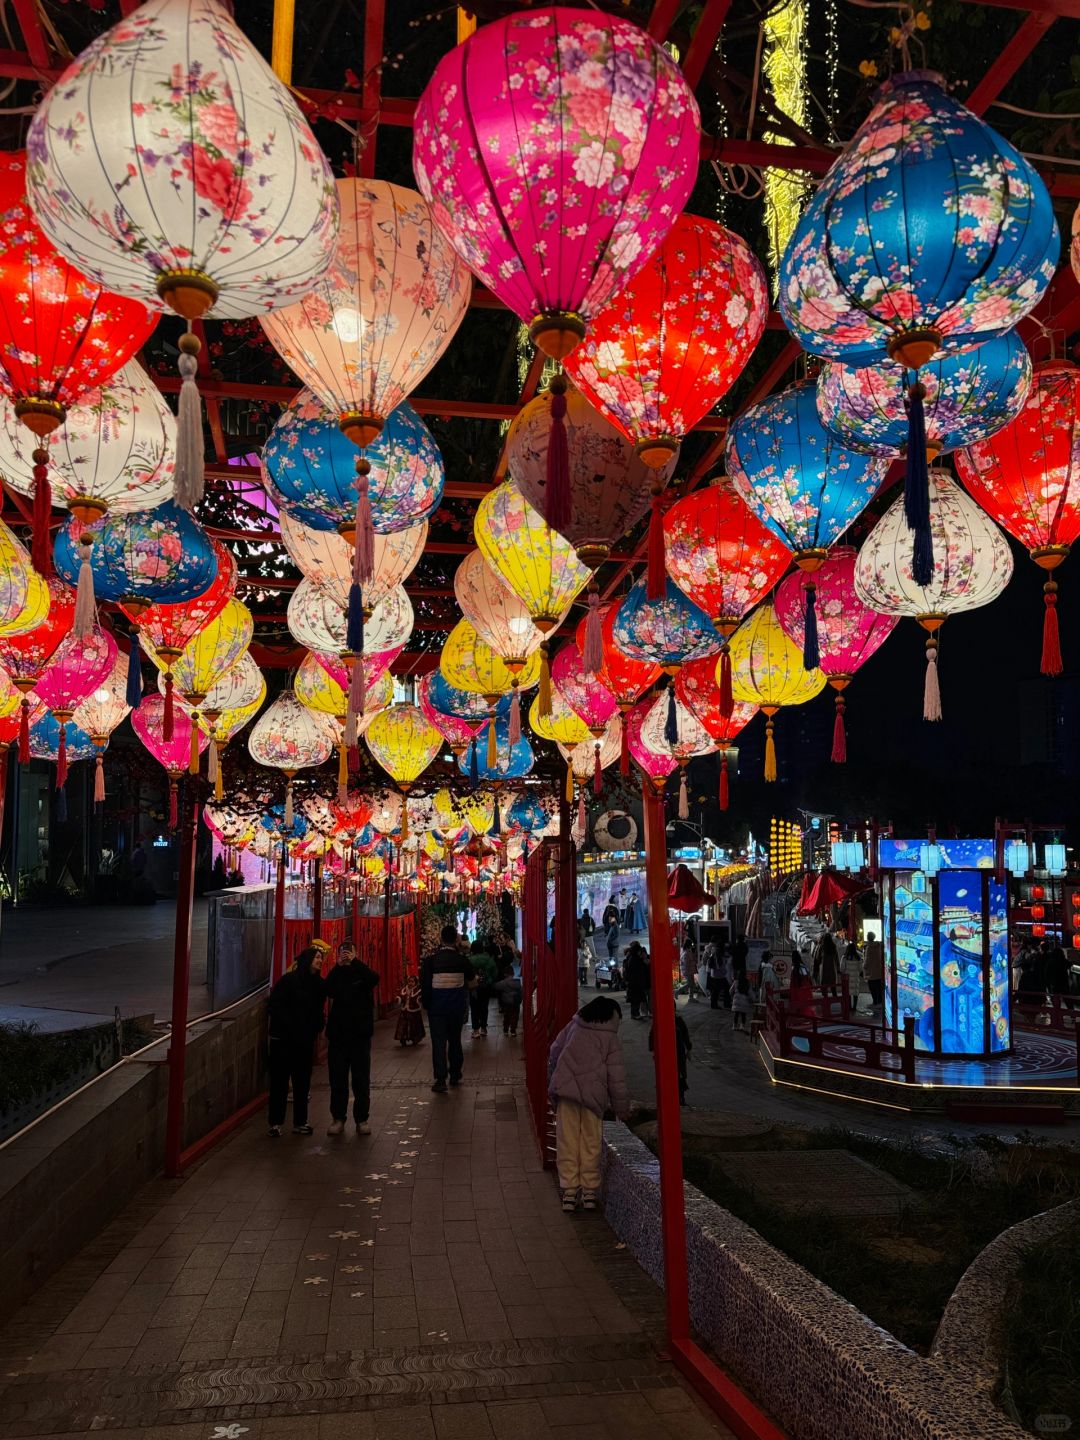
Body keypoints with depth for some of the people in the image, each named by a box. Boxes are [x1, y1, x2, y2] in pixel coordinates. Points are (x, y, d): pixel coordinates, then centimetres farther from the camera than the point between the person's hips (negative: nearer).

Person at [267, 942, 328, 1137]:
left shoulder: (318, 983, 6)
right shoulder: (289, 980, -10)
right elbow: (274, 1006, -13)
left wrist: (316, 1026, -3)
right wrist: (291, 1026, -16)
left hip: (305, 1041, 5)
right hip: (283, 1039, -5)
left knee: (302, 1082, 8)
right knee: (280, 1081, 0)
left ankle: (300, 1122, 16)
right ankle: (276, 1123, 8)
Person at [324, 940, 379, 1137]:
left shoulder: (362, 973, 2)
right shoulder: (336, 974, 6)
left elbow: (374, 978, -21)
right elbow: (327, 991, -14)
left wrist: (354, 961, -24)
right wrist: (338, 966, -19)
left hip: (360, 1034, -1)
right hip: (338, 1034, 1)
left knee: (361, 1080, 4)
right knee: (337, 1079, 6)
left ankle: (362, 1119, 13)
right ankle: (338, 1118, 17)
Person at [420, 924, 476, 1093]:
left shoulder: (430, 960, -10)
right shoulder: (463, 960, -6)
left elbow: (425, 984, -9)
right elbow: (472, 983, 6)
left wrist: (425, 1002, 3)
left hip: (436, 1007, -2)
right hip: (457, 1007, 2)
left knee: (438, 1042, 1)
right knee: (455, 1041, 17)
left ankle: (440, 1080, -7)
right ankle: (455, 1076, 25)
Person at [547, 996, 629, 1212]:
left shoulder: (571, 1028, 11)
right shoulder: (610, 1039, 3)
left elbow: (553, 1055, 15)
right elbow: (616, 1076, 4)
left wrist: (552, 1083, 26)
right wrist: (622, 1106, 12)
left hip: (565, 1091, 2)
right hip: (593, 1095, -2)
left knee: (567, 1143, 5)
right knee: (591, 1144, 9)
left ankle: (569, 1191, 7)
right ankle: (589, 1191, 13)